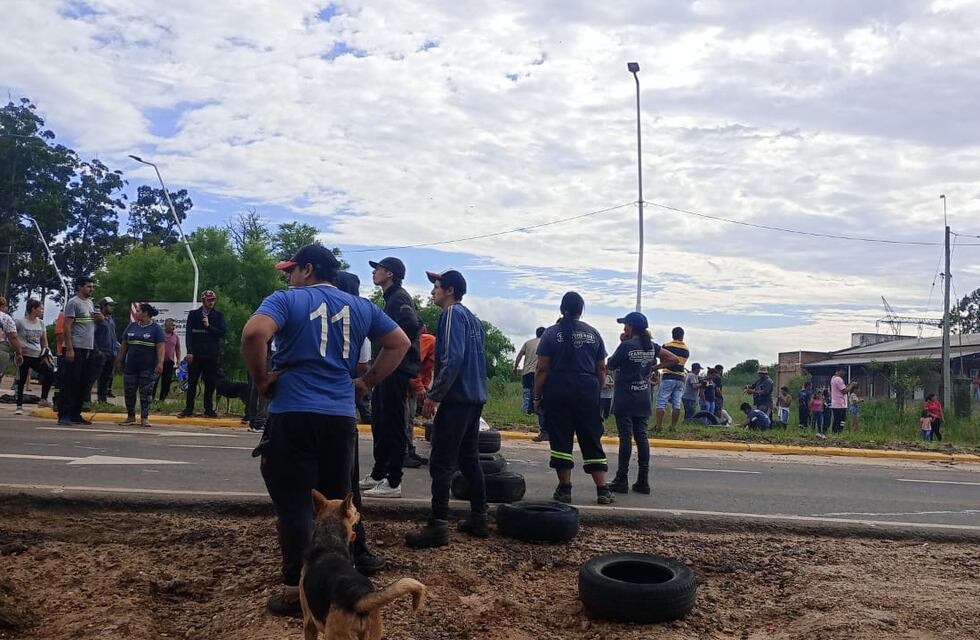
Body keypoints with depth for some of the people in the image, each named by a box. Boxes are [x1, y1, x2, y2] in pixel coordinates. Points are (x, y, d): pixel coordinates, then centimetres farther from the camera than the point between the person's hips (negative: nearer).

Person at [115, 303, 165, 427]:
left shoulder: (156, 328, -2)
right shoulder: (131, 326, 12)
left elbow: (161, 347, -9)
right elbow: (124, 345, 16)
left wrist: (160, 363, -17)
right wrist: (119, 360, 13)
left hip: (148, 367, -5)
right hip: (131, 365, 5)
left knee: (146, 392, -1)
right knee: (129, 391, 6)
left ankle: (144, 418, 7)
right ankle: (130, 417, 17)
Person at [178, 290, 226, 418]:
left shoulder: (219, 316, 8)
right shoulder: (193, 314, 7)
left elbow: (222, 332, -2)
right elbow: (189, 334, 2)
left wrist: (209, 326, -12)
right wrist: (189, 352, -6)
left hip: (211, 355, 0)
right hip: (195, 355, 0)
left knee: (210, 384, 4)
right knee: (192, 383, 2)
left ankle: (209, 410, 11)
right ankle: (188, 409, 8)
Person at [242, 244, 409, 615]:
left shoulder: (287, 300, -3)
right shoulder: (360, 307, 12)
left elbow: (254, 334, -21)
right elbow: (400, 344, 17)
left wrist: (261, 379, -7)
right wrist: (368, 382, 17)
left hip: (292, 415, -4)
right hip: (342, 417, 5)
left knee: (294, 503, 3)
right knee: (338, 499, 16)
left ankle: (297, 591, 8)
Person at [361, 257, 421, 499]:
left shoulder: (399, 297, -12)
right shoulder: (392, 297, 19)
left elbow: (412, 325, -29)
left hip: (397, 369, -11)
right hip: (388, 368, 11)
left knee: (392, 425, -5)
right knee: (380, 422, 17)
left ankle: (393, 483, 1)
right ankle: (378, 474, 28)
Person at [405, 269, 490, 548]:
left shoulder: (452, 314, -9)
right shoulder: (473, 319, 18)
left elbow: (452, 358, -21)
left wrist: (434, 395, -19)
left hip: (456, 398, -9)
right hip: (475, 397, 9)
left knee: (442, 462, -8)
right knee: (469, 458, 14)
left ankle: (438, 525, -8)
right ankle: (478, 518, 19)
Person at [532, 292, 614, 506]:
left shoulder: (551, 333, -1)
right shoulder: (593, 334, 8)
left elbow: (542, 369, -5)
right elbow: (601, 369, 9)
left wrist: (537, 396, 1)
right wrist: (598, 388, 21)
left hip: (558, 392, -2)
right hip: (588, 392, 3)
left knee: (561, 440, 4)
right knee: (592, 441, 7)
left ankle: (565, 489, 6)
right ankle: (602, 490, 6)